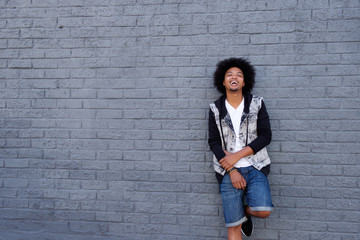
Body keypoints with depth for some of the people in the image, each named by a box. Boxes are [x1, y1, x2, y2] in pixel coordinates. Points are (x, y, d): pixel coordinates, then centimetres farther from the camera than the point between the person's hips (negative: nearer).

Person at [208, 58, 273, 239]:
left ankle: (246, 211, 14)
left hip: (255, 168, 0)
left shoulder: (257, 104, 3)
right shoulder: (215, 109, 4)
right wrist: (232, 171, -12)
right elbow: (214, 143, -1)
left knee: (263, 211, -20)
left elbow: (265, 136, -5)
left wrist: (237, 156, -13)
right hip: (228, 171, 0)